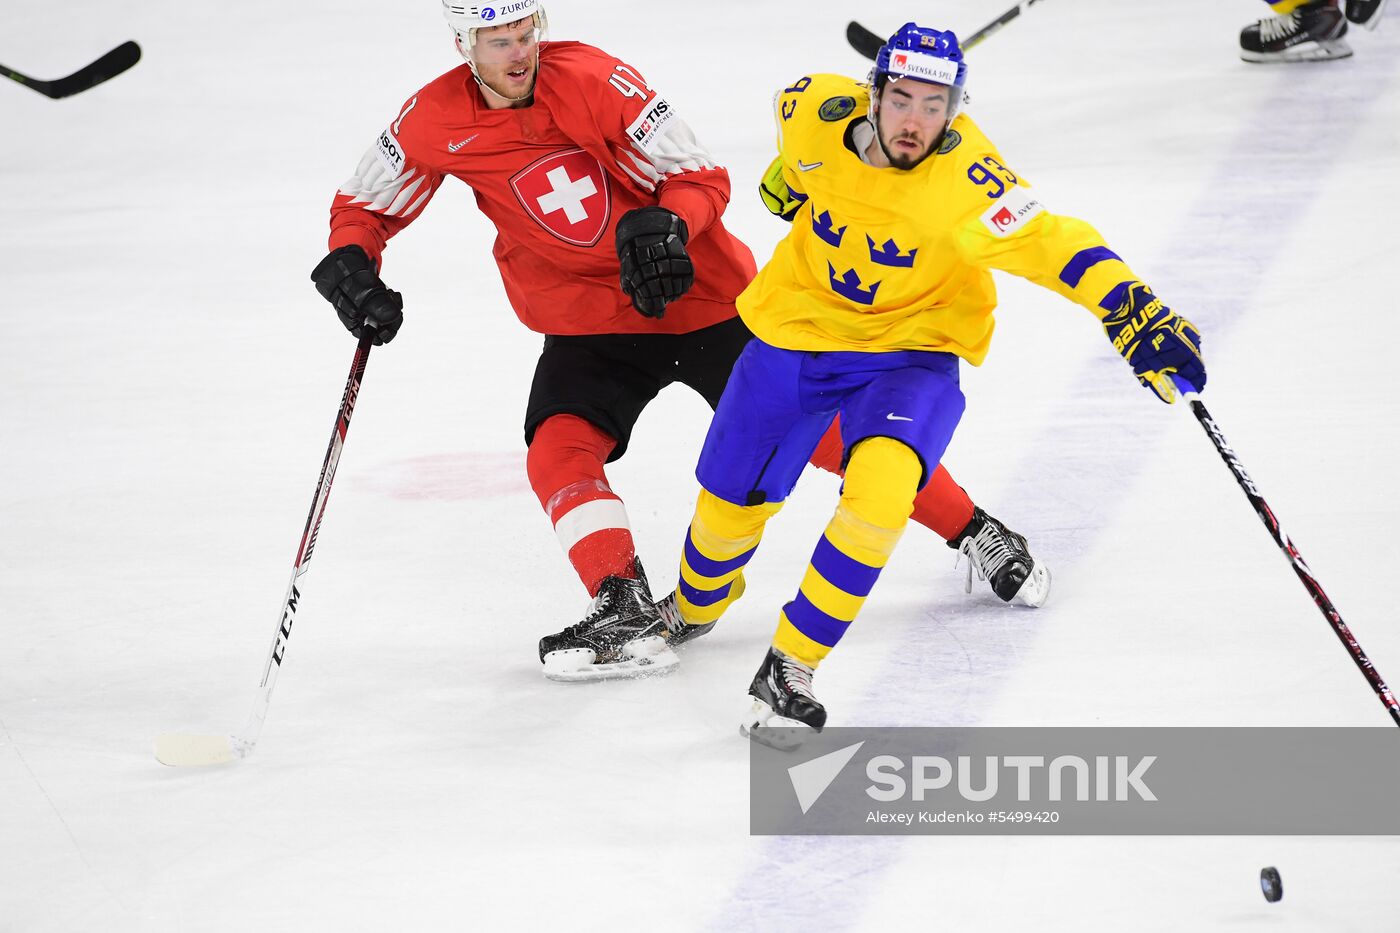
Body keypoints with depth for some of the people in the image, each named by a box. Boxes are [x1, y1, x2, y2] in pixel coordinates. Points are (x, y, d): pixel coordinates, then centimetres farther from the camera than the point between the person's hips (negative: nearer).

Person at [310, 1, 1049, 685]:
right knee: (558, 451, -22)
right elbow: (365, 205, 3)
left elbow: (702, 177, -17)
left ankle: (977, 536, 15)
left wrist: (665, 223, -37)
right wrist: (350, 266, -17)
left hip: (704, 299, -3)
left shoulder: (592, 80, -20)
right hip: (587, 322, 3)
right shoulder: (435, 121, -11)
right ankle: (627, 617, -22)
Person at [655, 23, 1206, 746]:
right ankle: (692, 611, 47)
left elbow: (1050, 244, -41)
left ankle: (790, 668, -15)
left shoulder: (962, 182, -31)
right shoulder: (817, 112, -20)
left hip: (909, 349, -3)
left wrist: (1131, 309, -55)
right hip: (797, 328, 3)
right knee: (730, 508, 12)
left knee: (879, 493, -30)